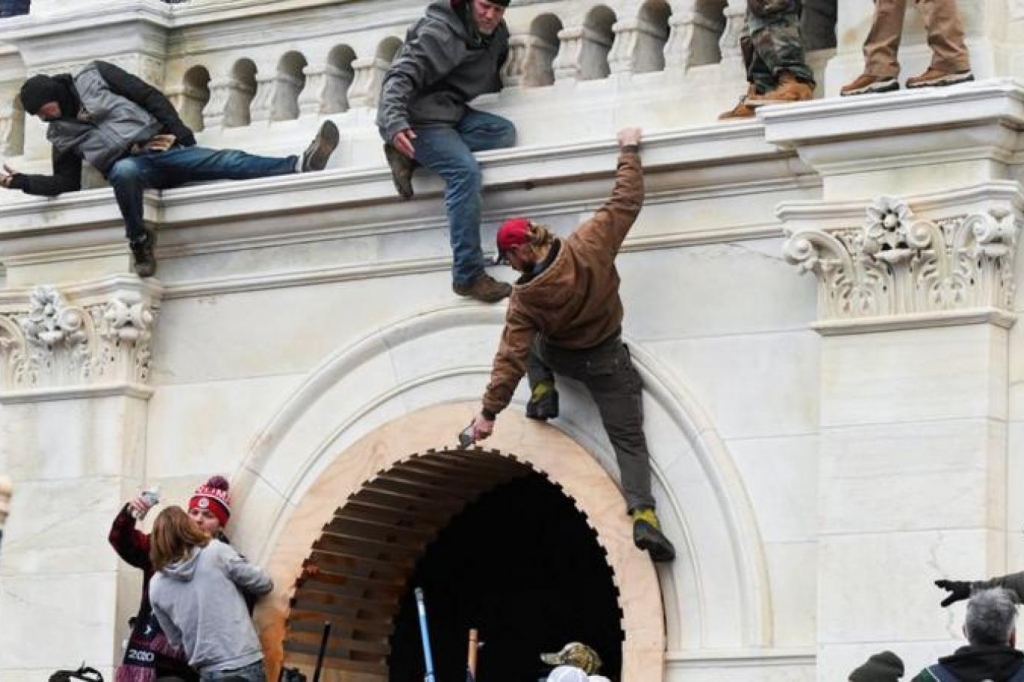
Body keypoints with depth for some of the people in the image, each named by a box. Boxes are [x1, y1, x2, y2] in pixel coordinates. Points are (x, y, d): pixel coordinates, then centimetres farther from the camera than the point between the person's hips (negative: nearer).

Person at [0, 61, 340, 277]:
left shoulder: (94, 76, 10)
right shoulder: (60, 133, 17)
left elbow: (150, 97, 7)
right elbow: (66, 183, 14)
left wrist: (178, 132, -4)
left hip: (162, 148, 0)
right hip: (127, 165, 0)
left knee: (229, 161, -20)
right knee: (125, 171, -40)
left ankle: (299, 165, -37)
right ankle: (139, 241, -27)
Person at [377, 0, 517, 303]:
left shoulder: (497, 33, 7)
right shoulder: (439, 33, -17)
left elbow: (491, 75, 28)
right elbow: (401, 77, -26)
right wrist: (395, 124, -40)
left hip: (453, 114, 9)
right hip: (419, 118, -9)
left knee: (504, 132, -15)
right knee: (465, 170, -28)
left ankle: (410, 157, -12)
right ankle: (468, 276, -29)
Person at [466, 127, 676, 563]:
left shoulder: (525, 297, -23)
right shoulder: (588, 246, -24)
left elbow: (511, 357, -22)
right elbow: (626, 202, -16)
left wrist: (489, 412, -18)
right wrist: (629, 150, -4)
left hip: (560, 357, 0)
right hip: (607, 360, 1)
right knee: (629, 441, 2)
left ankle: (542, 391, 15)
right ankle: (644, 516, -18)